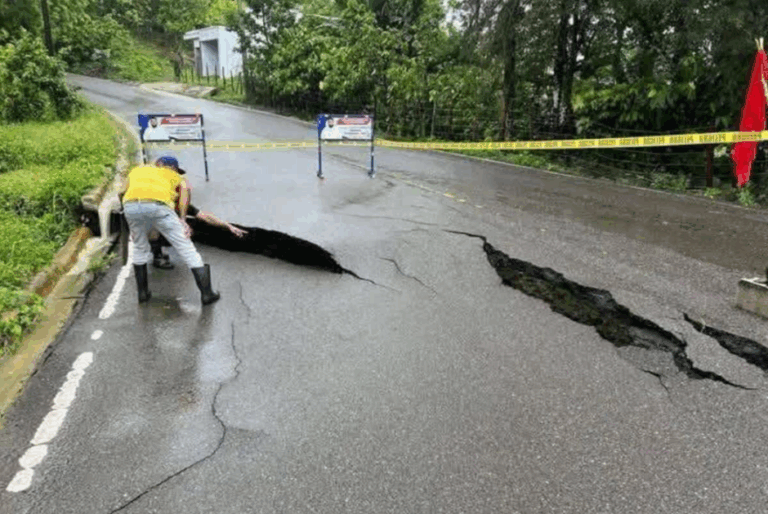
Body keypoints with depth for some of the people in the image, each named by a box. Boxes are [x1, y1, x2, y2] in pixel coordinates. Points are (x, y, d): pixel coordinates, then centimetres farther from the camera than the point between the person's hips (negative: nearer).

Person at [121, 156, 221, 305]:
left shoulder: (137, 170, 40)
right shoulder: (174, 175, 32)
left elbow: (125, 192, 34)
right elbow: (184, 188, 10)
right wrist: (183, 218, 5)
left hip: (131, 205, 3)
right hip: (159, 205, -3)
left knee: (140, 248, 27)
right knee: (186, 248, 8)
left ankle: (142, 292, 33)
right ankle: (207, 293, 10)